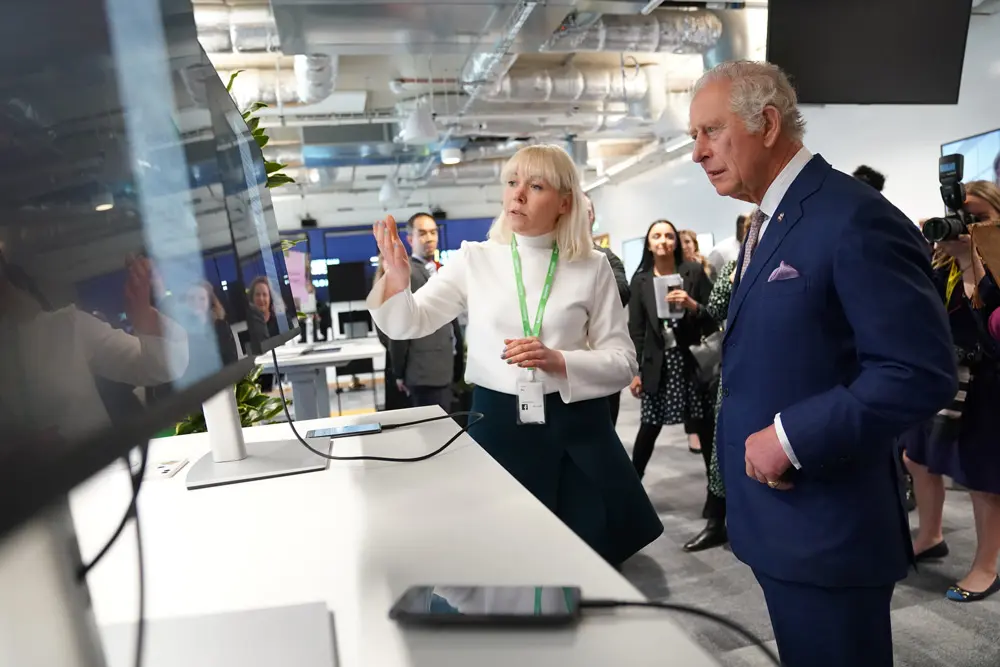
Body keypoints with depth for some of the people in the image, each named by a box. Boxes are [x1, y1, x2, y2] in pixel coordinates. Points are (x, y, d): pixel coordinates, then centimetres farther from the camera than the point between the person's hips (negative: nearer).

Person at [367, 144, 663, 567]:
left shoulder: (591, 268, -1)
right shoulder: (474, 260, 0)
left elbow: (622, 361, -2)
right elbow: (407, 326, -2)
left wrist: (559, 362, -20)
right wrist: (397, 277, -22)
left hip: (575, 428, 0)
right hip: (498, 425, 0)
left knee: (591, 555, 12)